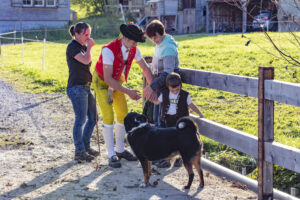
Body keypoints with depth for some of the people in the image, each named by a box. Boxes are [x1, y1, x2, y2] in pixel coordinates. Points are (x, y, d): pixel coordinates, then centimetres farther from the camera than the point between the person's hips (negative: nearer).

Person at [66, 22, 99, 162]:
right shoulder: (73, 47, -9)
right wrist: (89, 47, -10)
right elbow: (85, 60, -23)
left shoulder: (83, 46, 17)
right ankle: (79, 152, -3)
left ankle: (86, 146, 23)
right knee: (80, 119, -9)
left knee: (93, 119, 10)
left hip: (86, 87, 9)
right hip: (76, 88, -9)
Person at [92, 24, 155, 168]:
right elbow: (108, 79, -35)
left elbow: (145, 69, -3)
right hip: (101, 82, -6)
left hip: (117, 81, 7)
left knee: (123, 115, 6)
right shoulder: (109, 50, -35)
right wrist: (128, 92, -35)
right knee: (108, 117, -14)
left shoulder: (134, 50, -15)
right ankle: (111, 155, -6)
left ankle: (120, 149, 22)